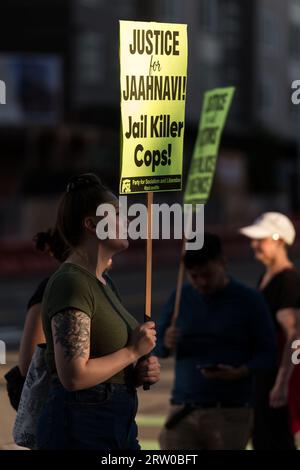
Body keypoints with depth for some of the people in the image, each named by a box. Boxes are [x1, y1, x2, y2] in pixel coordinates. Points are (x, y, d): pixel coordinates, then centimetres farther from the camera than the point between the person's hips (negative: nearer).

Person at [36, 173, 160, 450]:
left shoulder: (100, 282, 16)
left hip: (119, 426, 10)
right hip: (79, 428, -10)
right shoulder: (70, 284, -15)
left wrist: (140, 372, 7)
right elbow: (74, 375, -24)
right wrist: (133, 351, -11)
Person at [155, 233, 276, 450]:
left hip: (230, 413, -3)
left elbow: (268, 353, -2)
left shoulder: (249, 300, -1)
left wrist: (241, 372, -21)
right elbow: (157, 348, 15)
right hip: (183, 411, 3)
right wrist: (166, 344, -9)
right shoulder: (181, 297, 10)